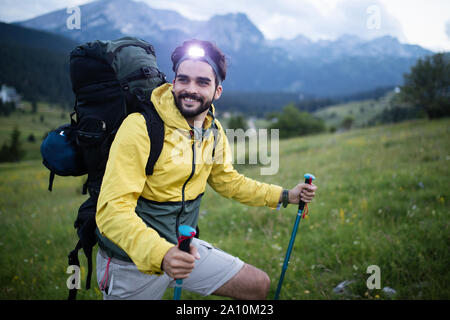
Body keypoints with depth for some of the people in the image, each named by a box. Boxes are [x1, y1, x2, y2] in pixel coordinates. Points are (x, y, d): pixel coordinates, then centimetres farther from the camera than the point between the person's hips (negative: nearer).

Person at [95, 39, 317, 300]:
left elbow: (227, 180, 15)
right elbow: (113, 209, -29)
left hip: (185, 249, 6)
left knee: (259, 285, 10)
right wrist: (160, 254, -43)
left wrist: (285, 196, 12)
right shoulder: (141, 127, -24)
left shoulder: (214, 131, -2)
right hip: (132, 261, -6)